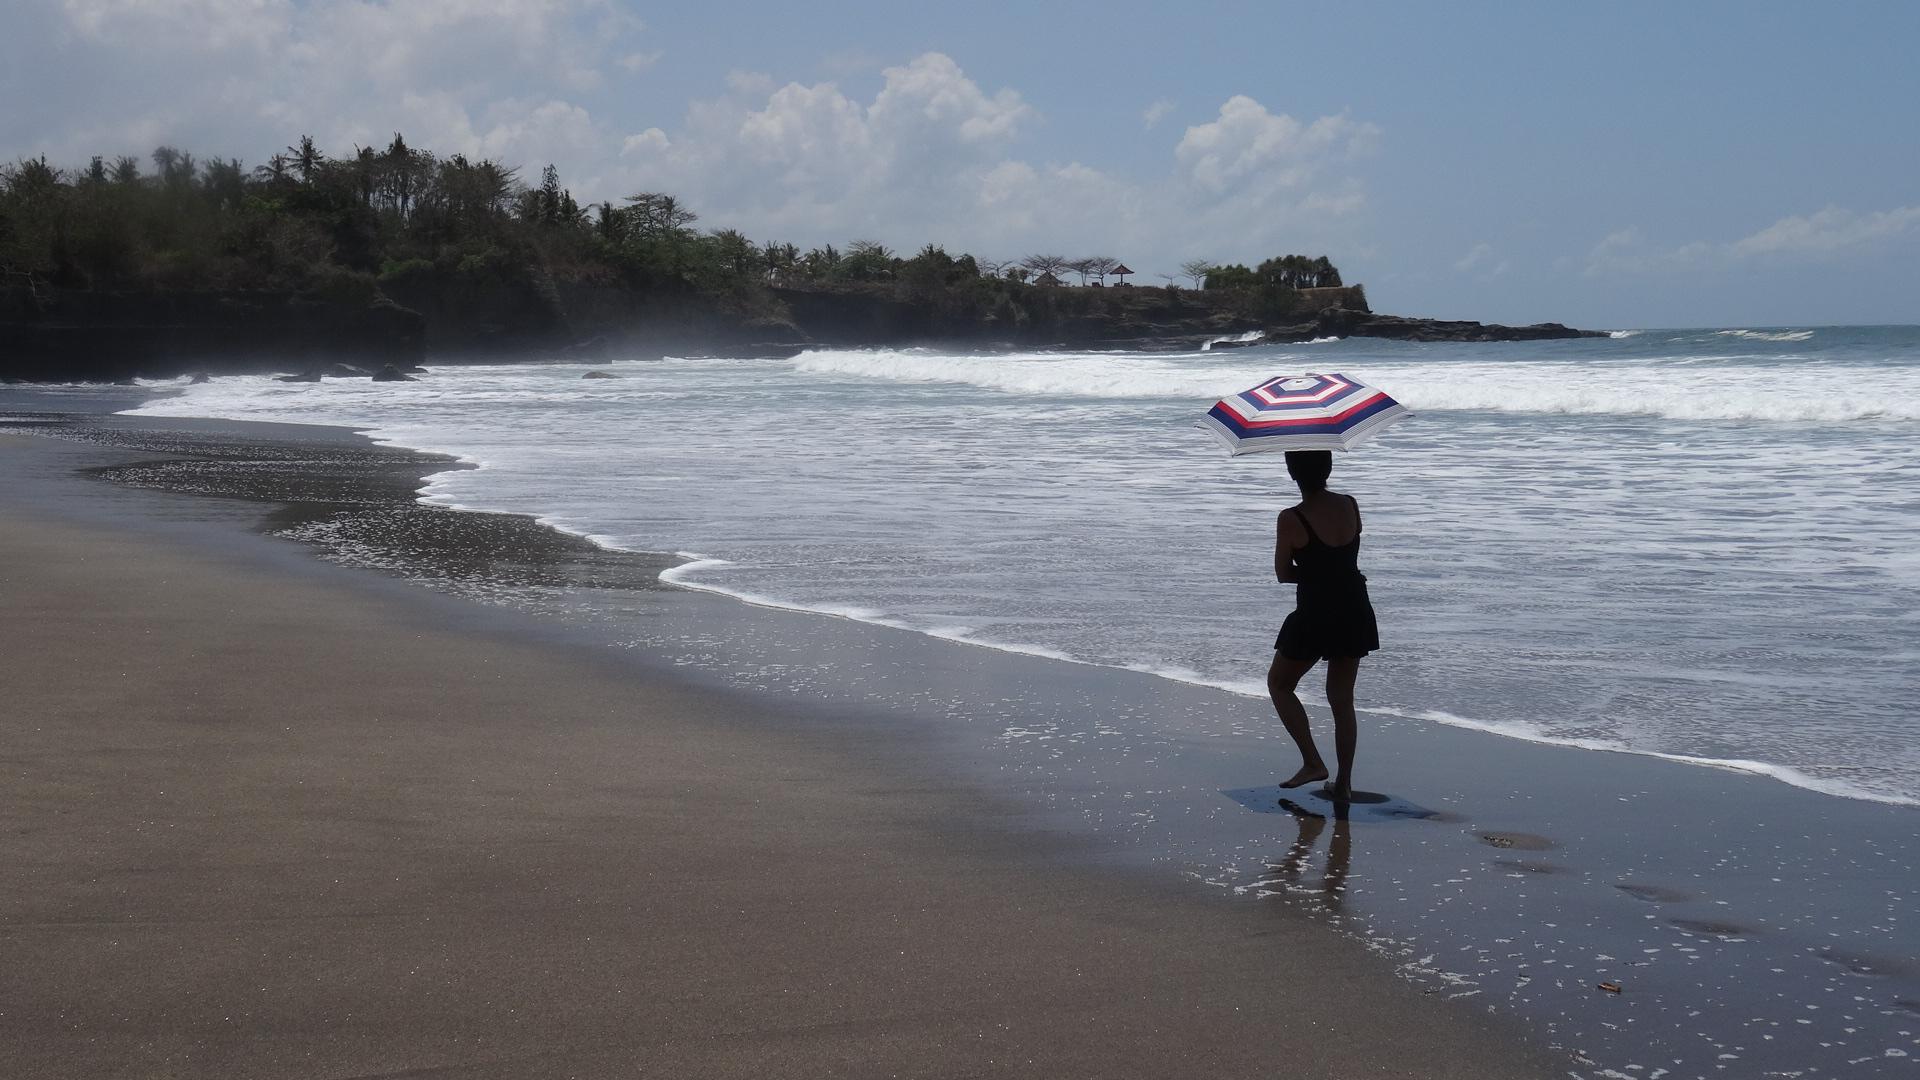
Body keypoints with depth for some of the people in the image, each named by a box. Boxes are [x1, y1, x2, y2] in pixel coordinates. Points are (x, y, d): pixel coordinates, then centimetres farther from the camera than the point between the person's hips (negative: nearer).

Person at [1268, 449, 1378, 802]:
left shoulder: (1291, 519, -17)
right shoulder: (1351, 506, -2)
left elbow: (1283, 574, -4)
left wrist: (1313, 573, 6)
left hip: (1313, 617, -5)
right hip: (1355, 614, 5)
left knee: (1279, 684, 18)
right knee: (1342, 699, 16)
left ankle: (1313, 762, 7)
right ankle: (1343, 783, 19)